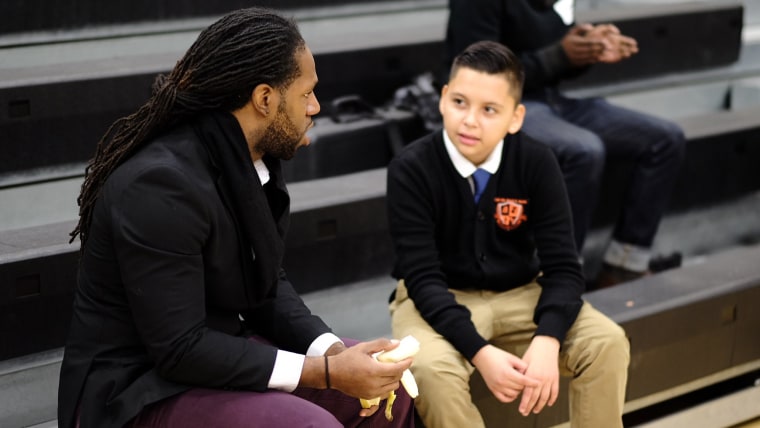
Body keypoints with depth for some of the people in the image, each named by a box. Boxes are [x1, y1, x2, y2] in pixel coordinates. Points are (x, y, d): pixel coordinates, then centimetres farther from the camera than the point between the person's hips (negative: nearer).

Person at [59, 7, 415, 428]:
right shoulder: (161, 186, -27)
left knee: (390, 385, 5)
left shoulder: (250, 158, -2)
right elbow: (179, 349, -27)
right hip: (140, 389, -8)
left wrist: (331, 351, -9)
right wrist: (325, 372, -24)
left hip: (217, 351, 8)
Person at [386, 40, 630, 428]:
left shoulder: (536, 163, -12)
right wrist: (480, 352, -34)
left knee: (608, 343, -20)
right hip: (440, 299, -2)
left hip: (521, 295, 3)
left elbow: (563, 266, -12)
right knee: (431, 369, -34)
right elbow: (422, 277, -21)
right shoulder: (411, 169, -18)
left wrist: (546, 342, -31)